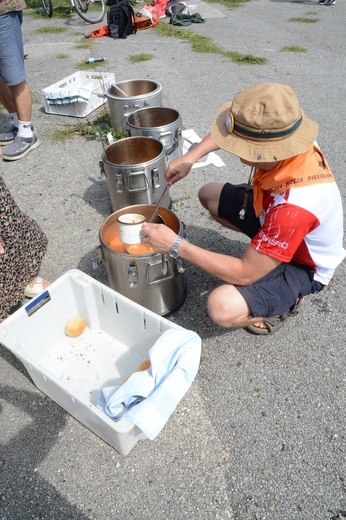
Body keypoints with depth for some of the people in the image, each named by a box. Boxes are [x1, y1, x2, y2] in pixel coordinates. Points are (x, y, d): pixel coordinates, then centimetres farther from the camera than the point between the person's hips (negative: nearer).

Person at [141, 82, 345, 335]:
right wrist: (190, 157, -13)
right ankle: (262, 249, 14)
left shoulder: (295, 205, -43)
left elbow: (245, 274, -34)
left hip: (303, 265, -7)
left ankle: (288, 296, 1)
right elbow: (233, 129, 1)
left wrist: (176, 245, -32)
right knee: (209, 194, 9)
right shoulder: (280, 136, -23)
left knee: (223, 307, -31)